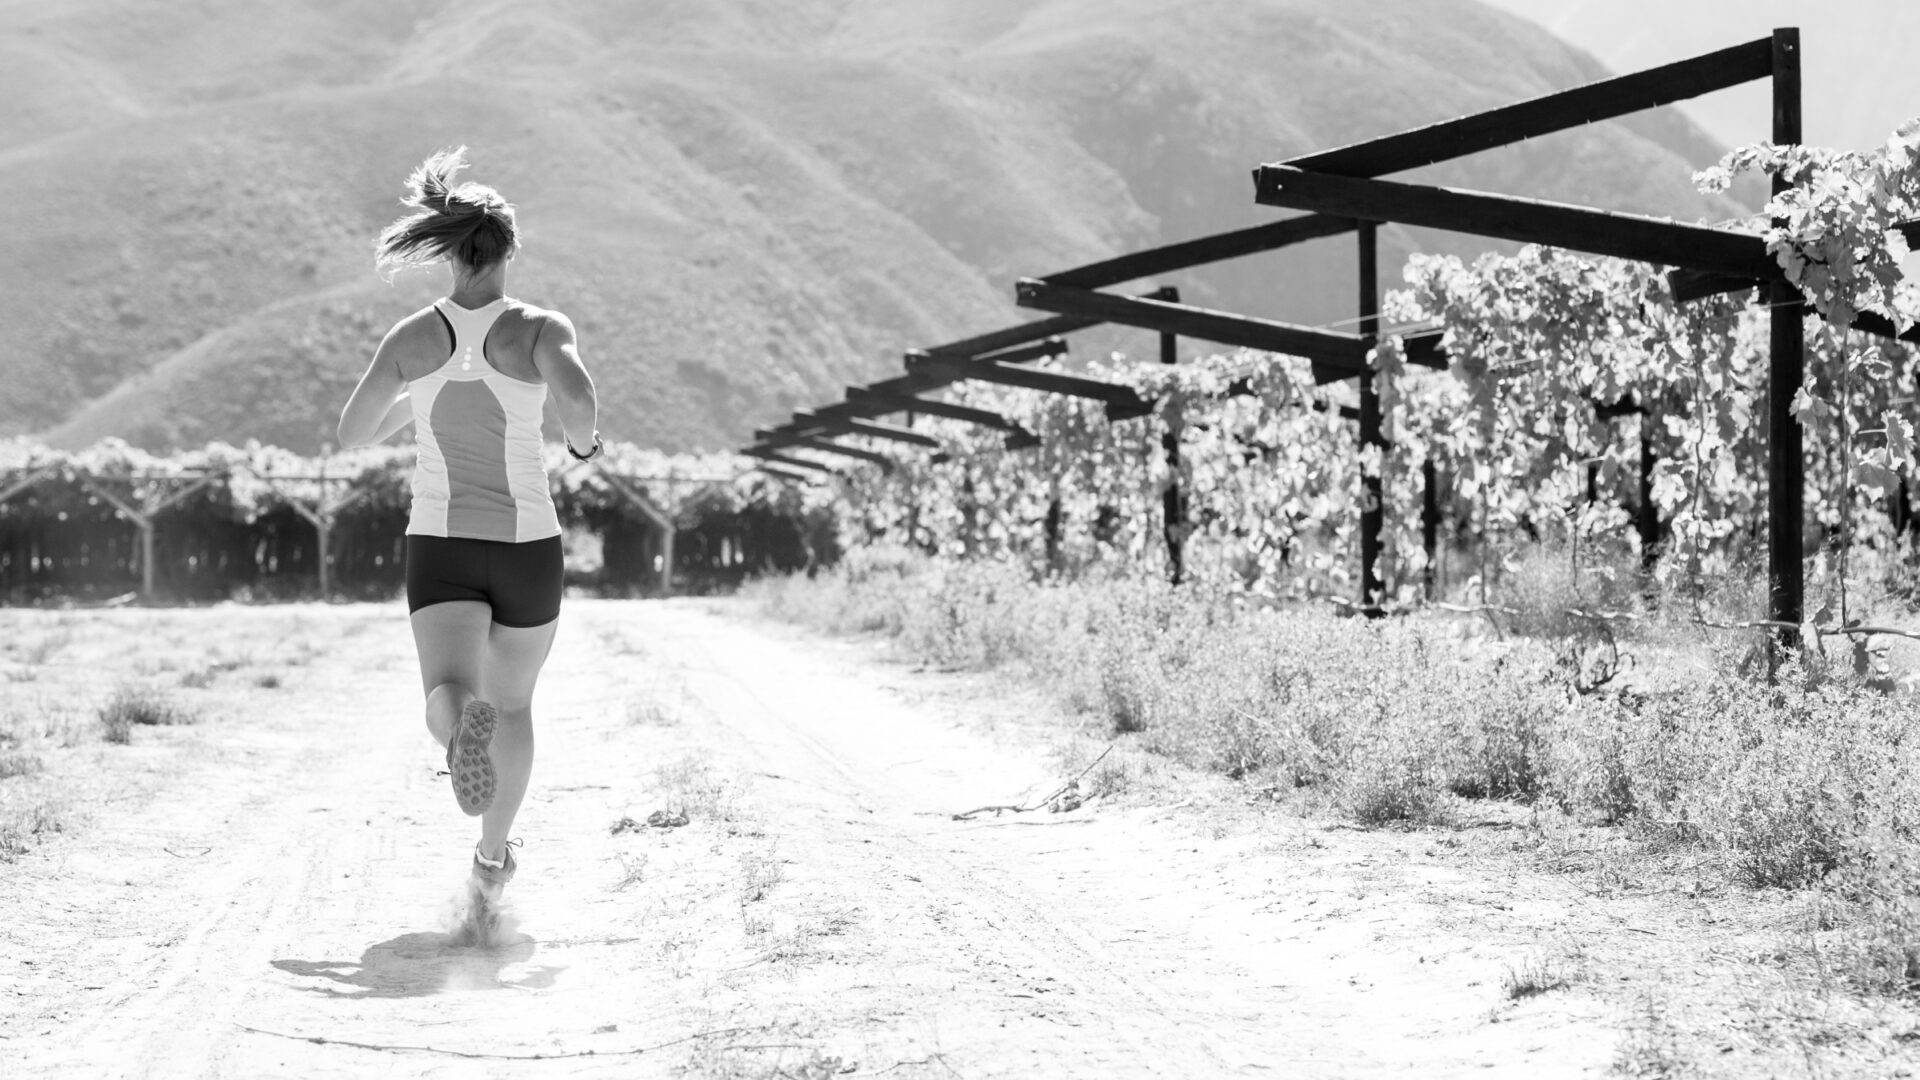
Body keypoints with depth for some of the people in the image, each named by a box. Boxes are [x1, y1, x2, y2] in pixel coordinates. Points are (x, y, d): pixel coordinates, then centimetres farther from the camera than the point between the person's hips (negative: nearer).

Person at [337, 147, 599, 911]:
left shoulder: (411, 337, -1)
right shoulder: (541, 328, -8)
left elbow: (352, 435, 7)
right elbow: (577, 400, -28)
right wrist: (583, 442, -4)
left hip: (440, 547, 0)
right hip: (526, 546, 0)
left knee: (449, 704, -15)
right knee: (512, 701, 23)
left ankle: (465, 725, -52)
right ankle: (492, 860, 32)